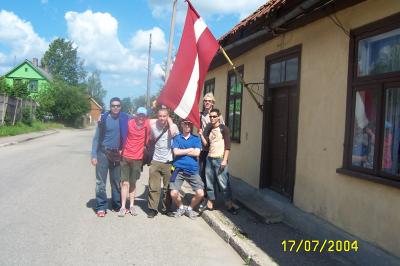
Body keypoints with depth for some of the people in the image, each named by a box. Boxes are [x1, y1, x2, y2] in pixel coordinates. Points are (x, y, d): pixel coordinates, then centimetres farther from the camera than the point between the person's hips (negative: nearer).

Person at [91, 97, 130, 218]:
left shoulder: (125, 118, -1)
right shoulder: (103, 118, -5)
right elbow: (96, 137, -2)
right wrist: (94, 155, -7)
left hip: (117, 154, 2)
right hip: (103, 153, -2)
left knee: (117, 181, 12)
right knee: (101, 181, -1)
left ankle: (117, 204, 23)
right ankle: (101, 207, 7)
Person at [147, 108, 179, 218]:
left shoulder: (173, 126, -8)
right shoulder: (153, 126, 2)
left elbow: (173, 133, -29)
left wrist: (170, 121, -17)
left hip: (169, 162, -2)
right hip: (155, 161, 2)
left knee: (167, 187, 9)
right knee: (153, 187, 2)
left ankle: (166, 208, 23)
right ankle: (152, 208, 11)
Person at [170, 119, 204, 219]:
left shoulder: (196, 138, 7)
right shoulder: (177, 138, 6)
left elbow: (197, 153, -7)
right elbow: (176, 152, -8)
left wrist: (182, 151, -4)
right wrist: (190, 150, -4)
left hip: (193, 170, 1)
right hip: (179, 169, -1)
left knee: (200, 193, -8)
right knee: (173, 193, -10)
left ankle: (190, 208, 21)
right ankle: (181, 207, 22)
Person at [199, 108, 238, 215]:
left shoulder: (224, 128, -2)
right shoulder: (209, 129, 16)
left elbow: (227, 146, -8)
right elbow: (206, 144, 10)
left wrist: (225, 160, -15)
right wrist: (201, 135, -3)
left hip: (220, 159, -6)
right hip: (210, 158, 6)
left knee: (224, 183, -5)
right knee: (209, 182, 6)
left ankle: (229, 205, 1)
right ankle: (210, 203, 15)